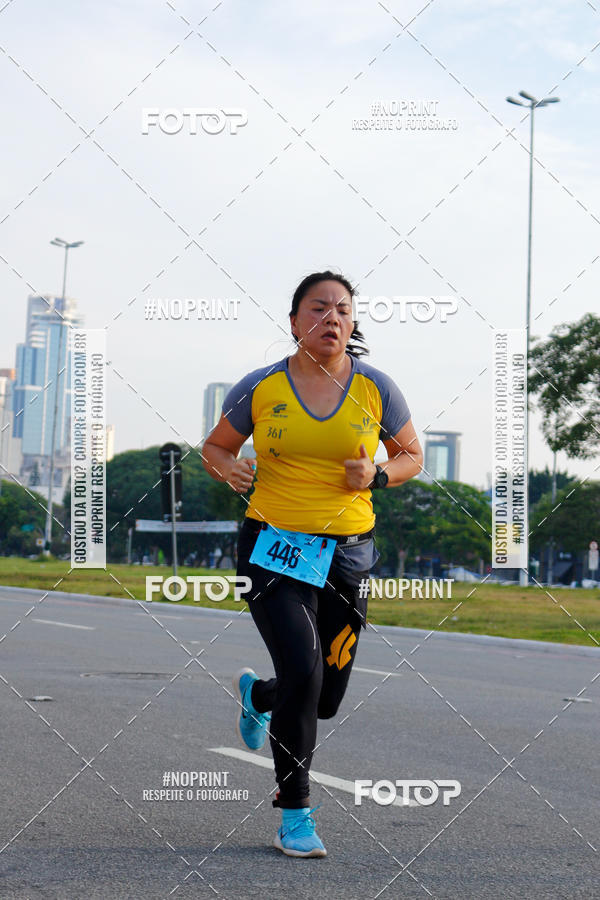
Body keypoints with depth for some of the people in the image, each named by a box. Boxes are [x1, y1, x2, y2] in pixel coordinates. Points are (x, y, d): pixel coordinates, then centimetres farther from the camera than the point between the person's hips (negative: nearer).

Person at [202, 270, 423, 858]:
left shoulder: (376, 388, 1)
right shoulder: (260, 388, -2)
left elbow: (412, 456, 13)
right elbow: (214, 447, 11)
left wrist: (378, 475, -8)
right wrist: (228, 468, -12)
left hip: (347, 554, 3)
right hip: (274, 548, -2)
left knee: (324, 700, 7)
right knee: (303, 673, -18)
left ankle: (255, 693, 45)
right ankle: (294, 814, 1)